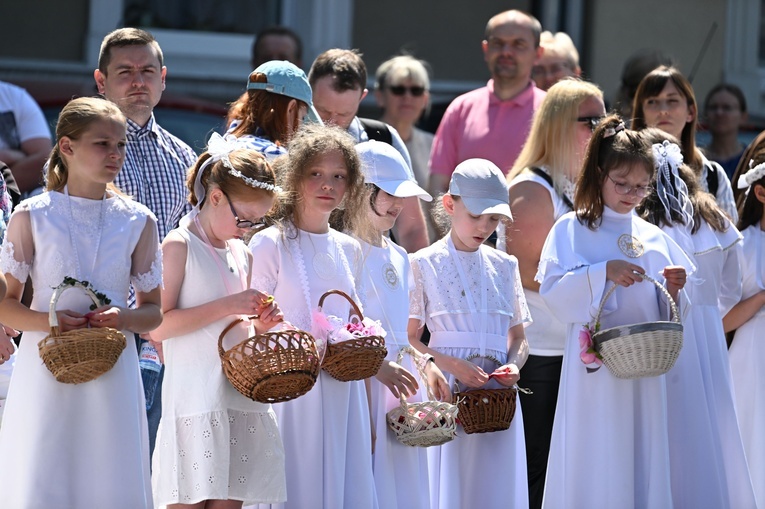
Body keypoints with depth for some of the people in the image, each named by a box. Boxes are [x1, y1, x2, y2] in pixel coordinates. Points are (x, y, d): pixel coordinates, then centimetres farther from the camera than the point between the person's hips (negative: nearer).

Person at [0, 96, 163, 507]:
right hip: (45, 373, -2)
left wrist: (125, 318, -11)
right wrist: (47, 321, -16)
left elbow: (153, 311, 11)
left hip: (111, 376, 2)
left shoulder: (138, 222, 7)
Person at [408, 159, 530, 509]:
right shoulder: (425, 264, 1)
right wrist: (452, 366, -18)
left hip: (499, 398, 4)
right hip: (448, 393, -4)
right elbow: (410, 340, -3)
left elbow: (518, 336, 17)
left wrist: (514, 365, -5)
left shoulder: (504, 266, 13)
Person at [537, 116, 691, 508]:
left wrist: (674, 291, -7)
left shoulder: (653, 238, 13)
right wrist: (602, 273, -20)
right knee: (594, 468, -5)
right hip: (594, 373, -4)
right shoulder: (571, 230, 2)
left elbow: (668, 314, 14)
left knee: (642, 462, 3)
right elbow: (553, 292, -10)